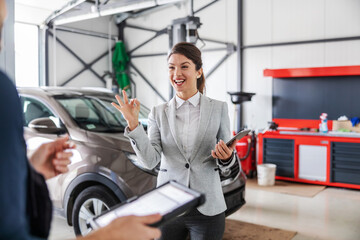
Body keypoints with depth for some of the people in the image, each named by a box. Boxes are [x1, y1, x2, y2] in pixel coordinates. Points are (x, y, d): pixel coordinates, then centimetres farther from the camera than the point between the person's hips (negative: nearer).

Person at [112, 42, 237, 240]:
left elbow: (227, 162, 2)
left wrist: (225, 158, -20)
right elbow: (150, 161, -8)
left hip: (207, 209, -1)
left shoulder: (218, 109, -1)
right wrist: (133, 124, -17)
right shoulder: (159, 113, 2)